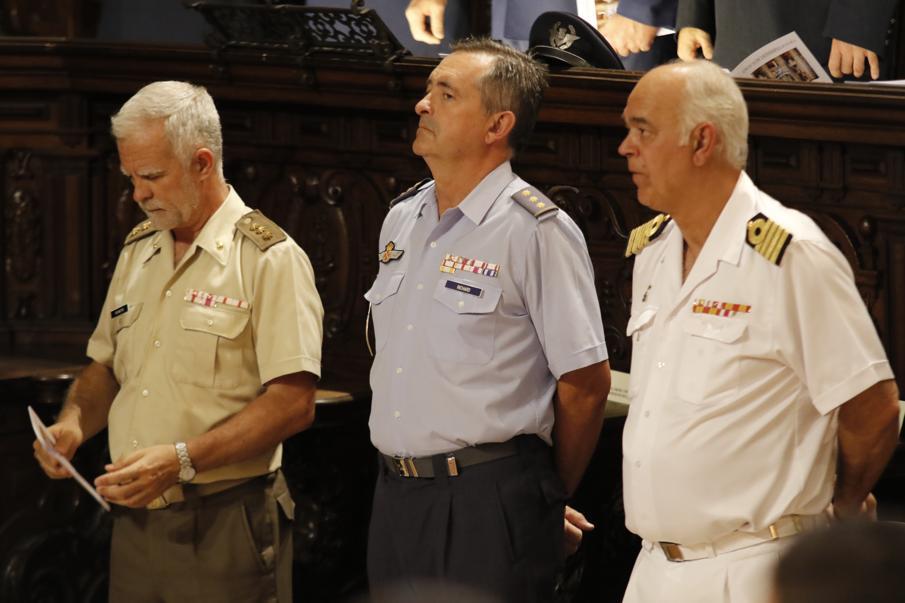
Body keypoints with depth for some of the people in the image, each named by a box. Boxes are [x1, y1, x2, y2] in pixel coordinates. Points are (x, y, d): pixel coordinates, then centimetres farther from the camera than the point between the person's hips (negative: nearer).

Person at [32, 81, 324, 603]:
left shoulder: (270, 260, -9)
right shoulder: (137, 252, 13)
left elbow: (293, 403, -16)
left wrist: (182, 460, -23)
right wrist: (74, 422, 0)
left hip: (225, 533, -6)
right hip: (135, 521, 6)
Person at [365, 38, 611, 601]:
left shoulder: (538, 231, -11)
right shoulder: (401, 220, 12)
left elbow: (586, 382, -9)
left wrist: (548, 498, 1)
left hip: (490, 501, -7)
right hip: (396, 493, 7)